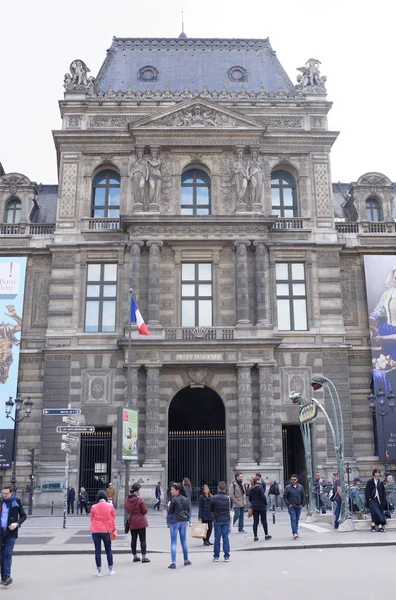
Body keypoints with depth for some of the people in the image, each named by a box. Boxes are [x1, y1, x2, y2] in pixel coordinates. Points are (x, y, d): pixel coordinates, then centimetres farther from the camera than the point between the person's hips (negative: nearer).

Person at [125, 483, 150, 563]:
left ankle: (135, 556, 20)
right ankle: (144, 557, 4)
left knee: (133, 540, 13)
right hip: (140, 522, -5)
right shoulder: (140, 499, -18)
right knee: (142, 540, 3)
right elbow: (145, 511, -12)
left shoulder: (127, 499, -1)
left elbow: (127, 510, 10)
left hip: (132, 522, 5)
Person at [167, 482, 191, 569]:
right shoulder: (186, 499, 4)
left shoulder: (174, 500, -13)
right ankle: (186, 560, 24)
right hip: (184, 522, 5)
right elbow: (189, 511, 7)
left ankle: (173, 563, -4)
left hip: (174, 522, -5)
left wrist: (168, 506, 9)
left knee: (173, 542, 0)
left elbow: (170, 512, -7)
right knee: (184, 541, 16)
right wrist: (187, 518, 14)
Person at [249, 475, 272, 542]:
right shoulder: (259, 488, -15)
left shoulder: (251, 489, 6)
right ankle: (266, 535, 17)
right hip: (261, 506, -5)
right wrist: (265, 503, -1)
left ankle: (255, 537, 5)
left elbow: (250, 498, 10)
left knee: (255, 521, 6)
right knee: (264, 521, 8)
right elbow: (263, 497, -15)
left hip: (254, 507, 5)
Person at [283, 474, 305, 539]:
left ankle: (295, 531, 24)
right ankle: (295, 533, -13)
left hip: (298, 507, 4)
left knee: (297, 520, 12)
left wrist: (302, 504, 4)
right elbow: (284, 497, -2)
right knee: (293, 519, -11)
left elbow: (303, 496, 11)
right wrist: (288, 504, -8)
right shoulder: (287, 487, -5)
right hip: (291, 507, -4)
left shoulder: (300, 487, 4)